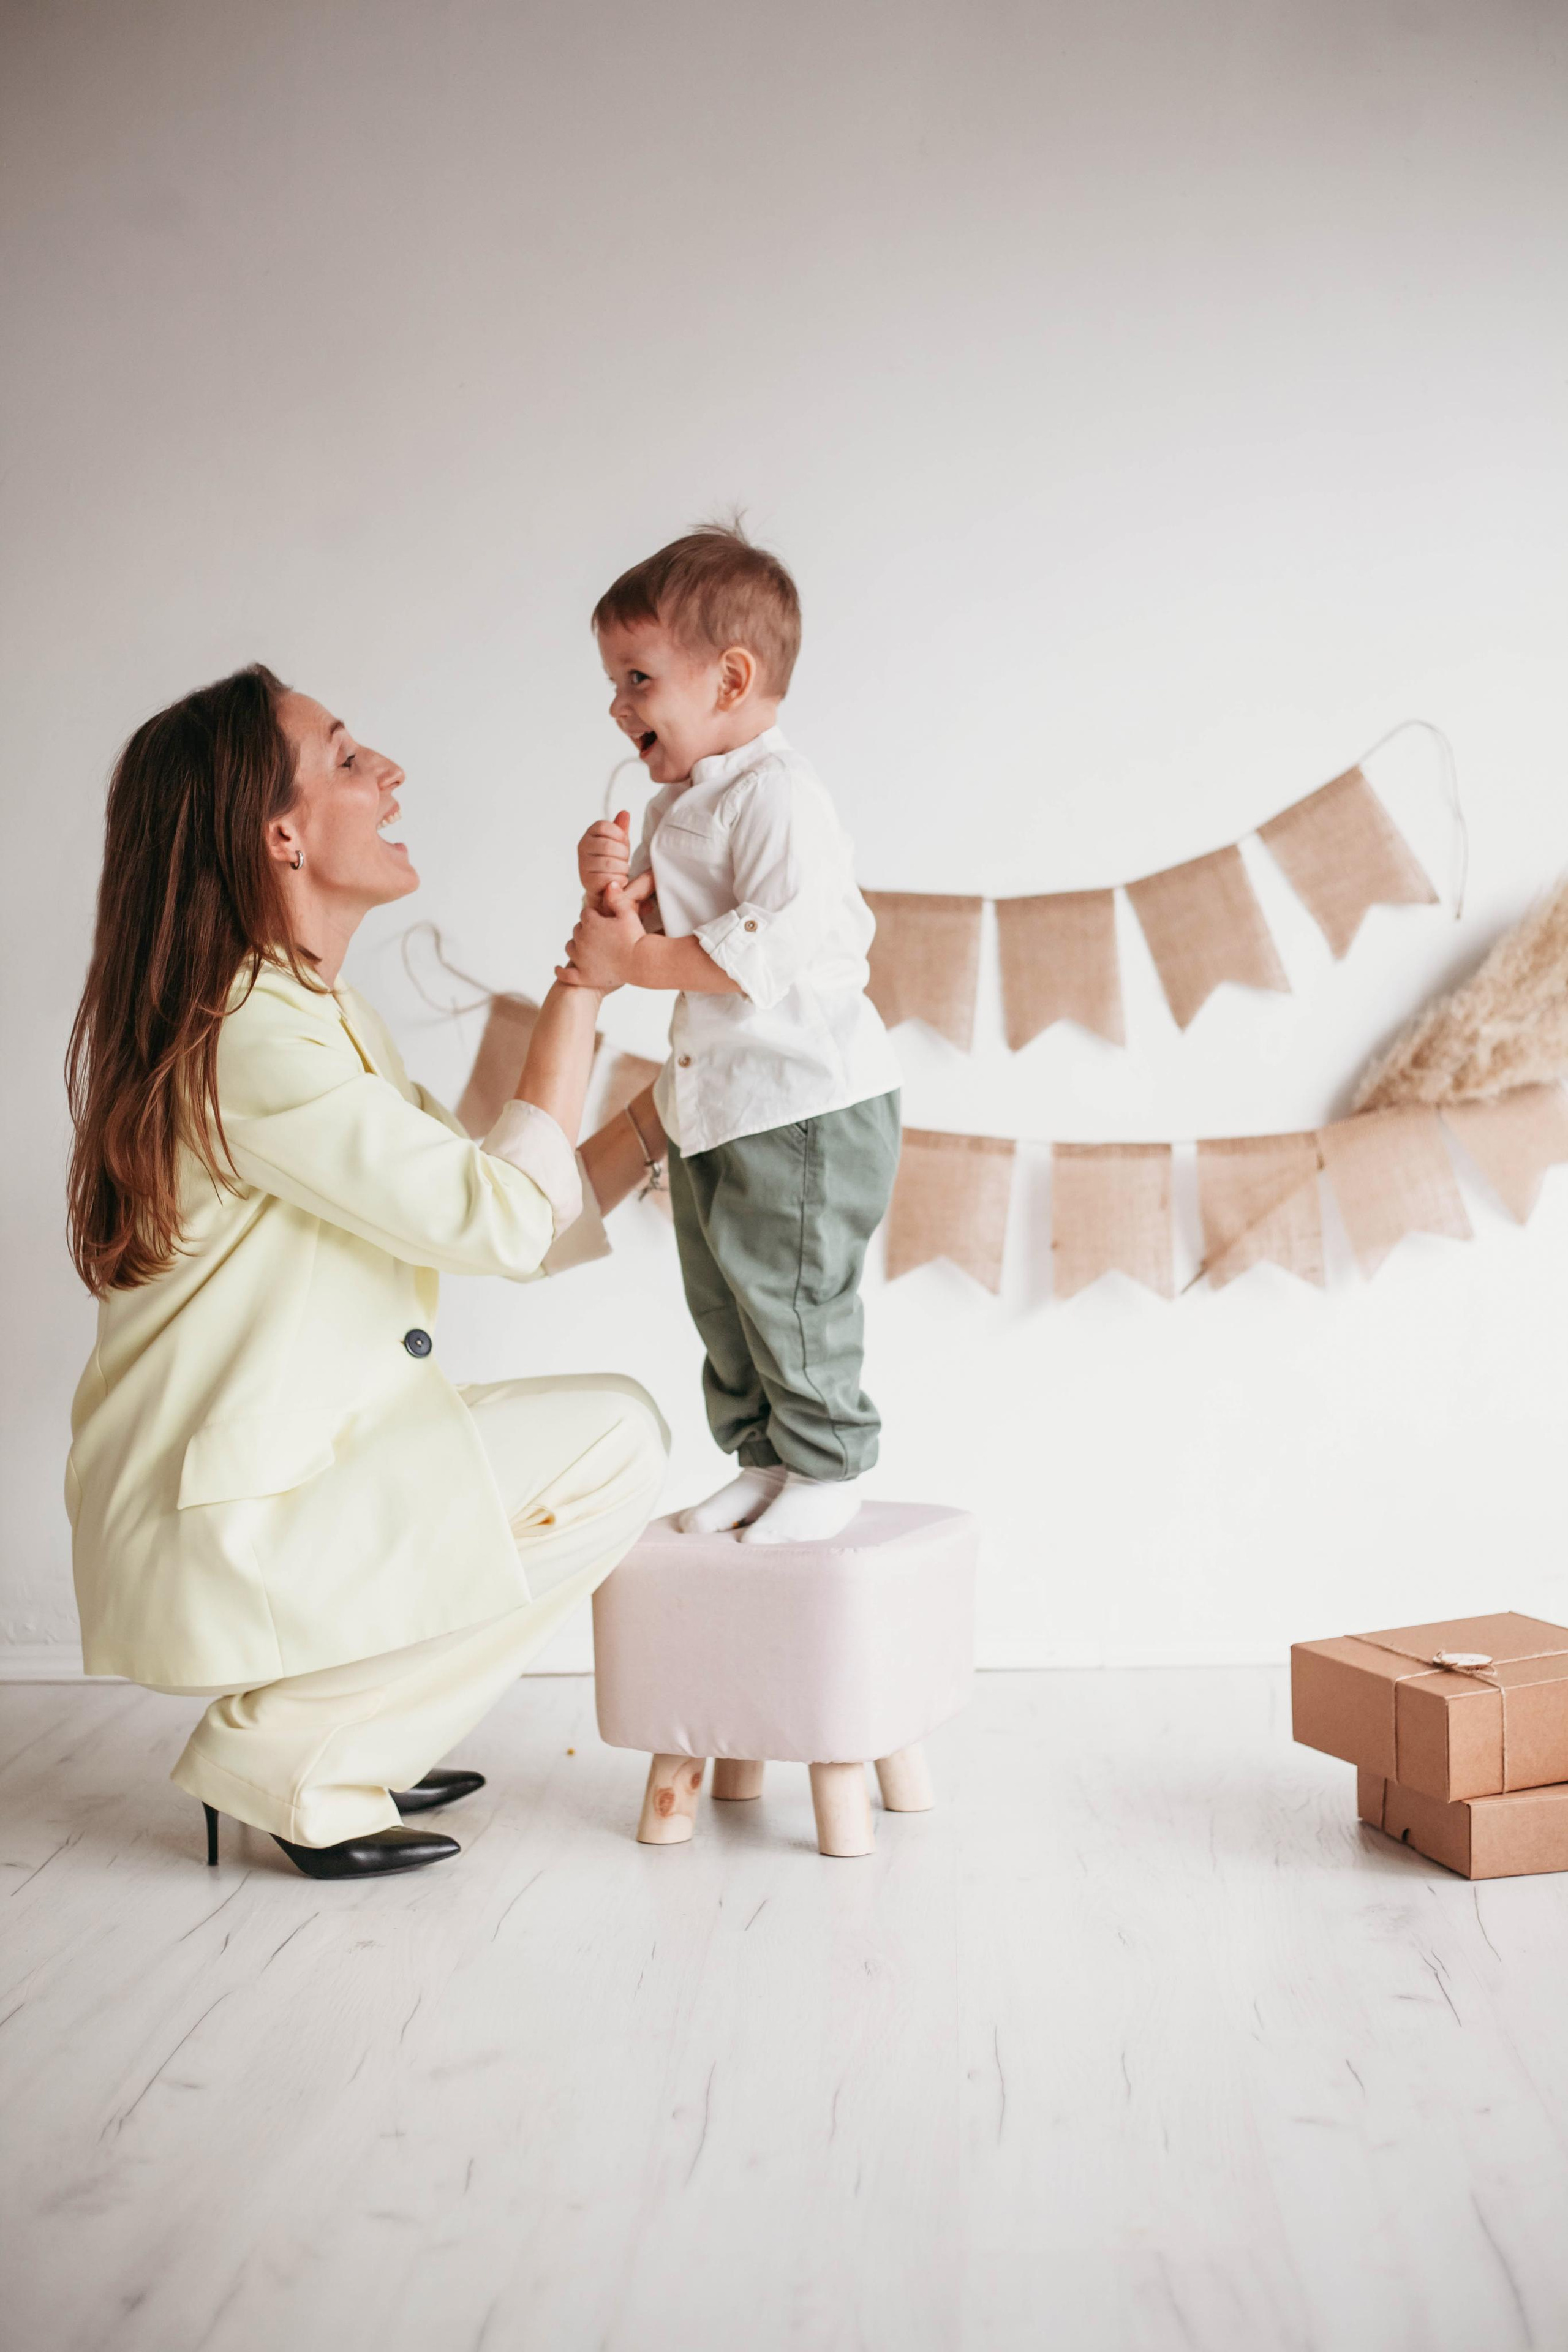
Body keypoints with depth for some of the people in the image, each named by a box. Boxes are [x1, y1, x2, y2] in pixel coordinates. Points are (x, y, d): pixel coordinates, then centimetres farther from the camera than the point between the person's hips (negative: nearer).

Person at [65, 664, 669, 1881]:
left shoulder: (330, 1022, 13)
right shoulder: (245, 1033, -20)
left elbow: (520, 1227, 11)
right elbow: (498, 1221, -20)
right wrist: (582, 982, -13)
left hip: (273, 1472, 10)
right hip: (219, 1530, -10)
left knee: (607, 1432, 14)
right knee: (615, 1438, -9)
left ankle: (346, 1745, 12)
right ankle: (286, 1757, -4)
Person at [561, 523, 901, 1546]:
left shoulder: (776, 796, -17)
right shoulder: (681, 801, 13)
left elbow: (775, 943, -27)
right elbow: (668, 929, 17)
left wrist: (635, 959, -22)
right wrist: (619, 891, -5)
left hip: (805, 1101, -10)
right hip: (713, 1101, 10)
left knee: (788, 1291, -1)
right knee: (721, 1298, 15)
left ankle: (827, 1463, 16)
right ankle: (765, 1456, 29)